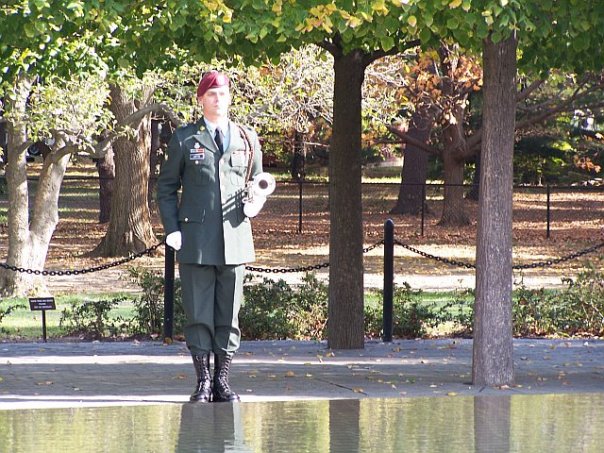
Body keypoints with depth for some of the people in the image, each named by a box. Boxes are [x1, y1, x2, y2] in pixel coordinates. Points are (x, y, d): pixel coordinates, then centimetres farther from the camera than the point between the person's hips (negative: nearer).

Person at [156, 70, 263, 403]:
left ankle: (222, 381, 10)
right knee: (198, 313, -2)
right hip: (196, 239, -2)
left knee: (229, 313, 4)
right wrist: (171, 228, -3)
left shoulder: (247, 139, 12)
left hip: (235, 238, 2)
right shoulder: (184, 139, 6)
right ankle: (203, 381, 4)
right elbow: (166, 186, 9)